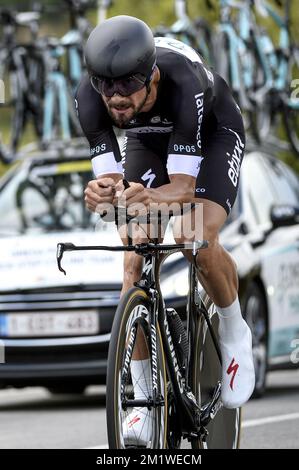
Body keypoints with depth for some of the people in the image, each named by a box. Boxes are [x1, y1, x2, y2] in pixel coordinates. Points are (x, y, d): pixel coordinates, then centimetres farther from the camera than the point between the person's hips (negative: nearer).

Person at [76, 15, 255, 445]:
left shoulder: (184, 83, -42)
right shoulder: (91, 96, -32)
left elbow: (183, 187, -39)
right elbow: (109, 178, -28)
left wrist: (151, 196, -61)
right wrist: (102, 192, -52)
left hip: (213, 133, -4)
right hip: (150, 138, 4)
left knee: (200, 241, -27)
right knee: (136, 259, -10)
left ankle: (235, 333, 4)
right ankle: (144, 399, -3)